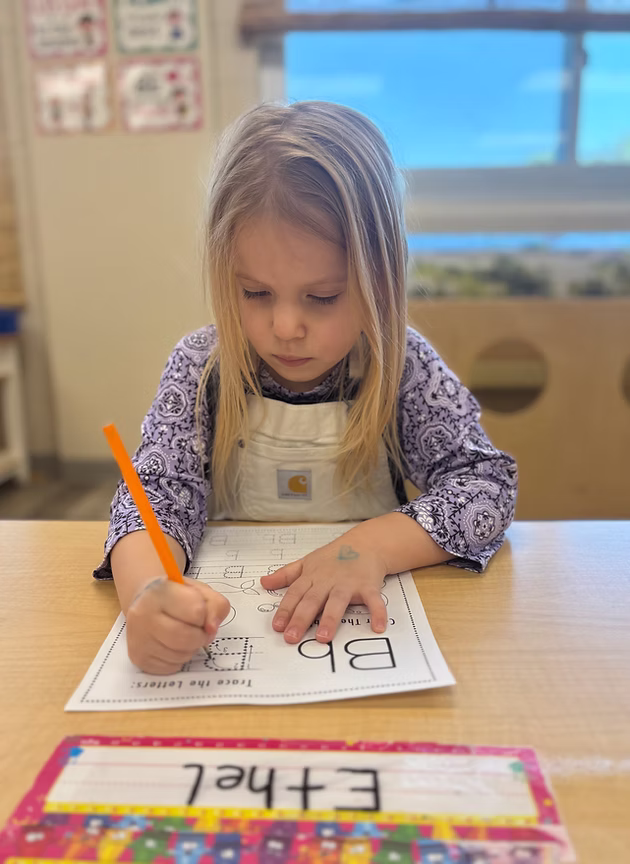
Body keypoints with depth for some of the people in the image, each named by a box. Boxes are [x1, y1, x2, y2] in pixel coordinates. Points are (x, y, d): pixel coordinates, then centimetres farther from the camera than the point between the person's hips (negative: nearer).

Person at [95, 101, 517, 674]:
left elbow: (488, 482, -11)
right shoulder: (200, 369, -9)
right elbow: (159, 490, -14)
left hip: (355, 621, 0)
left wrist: (373, 545, -27)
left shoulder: (405, 368, -10)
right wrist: (146, 592, -37)